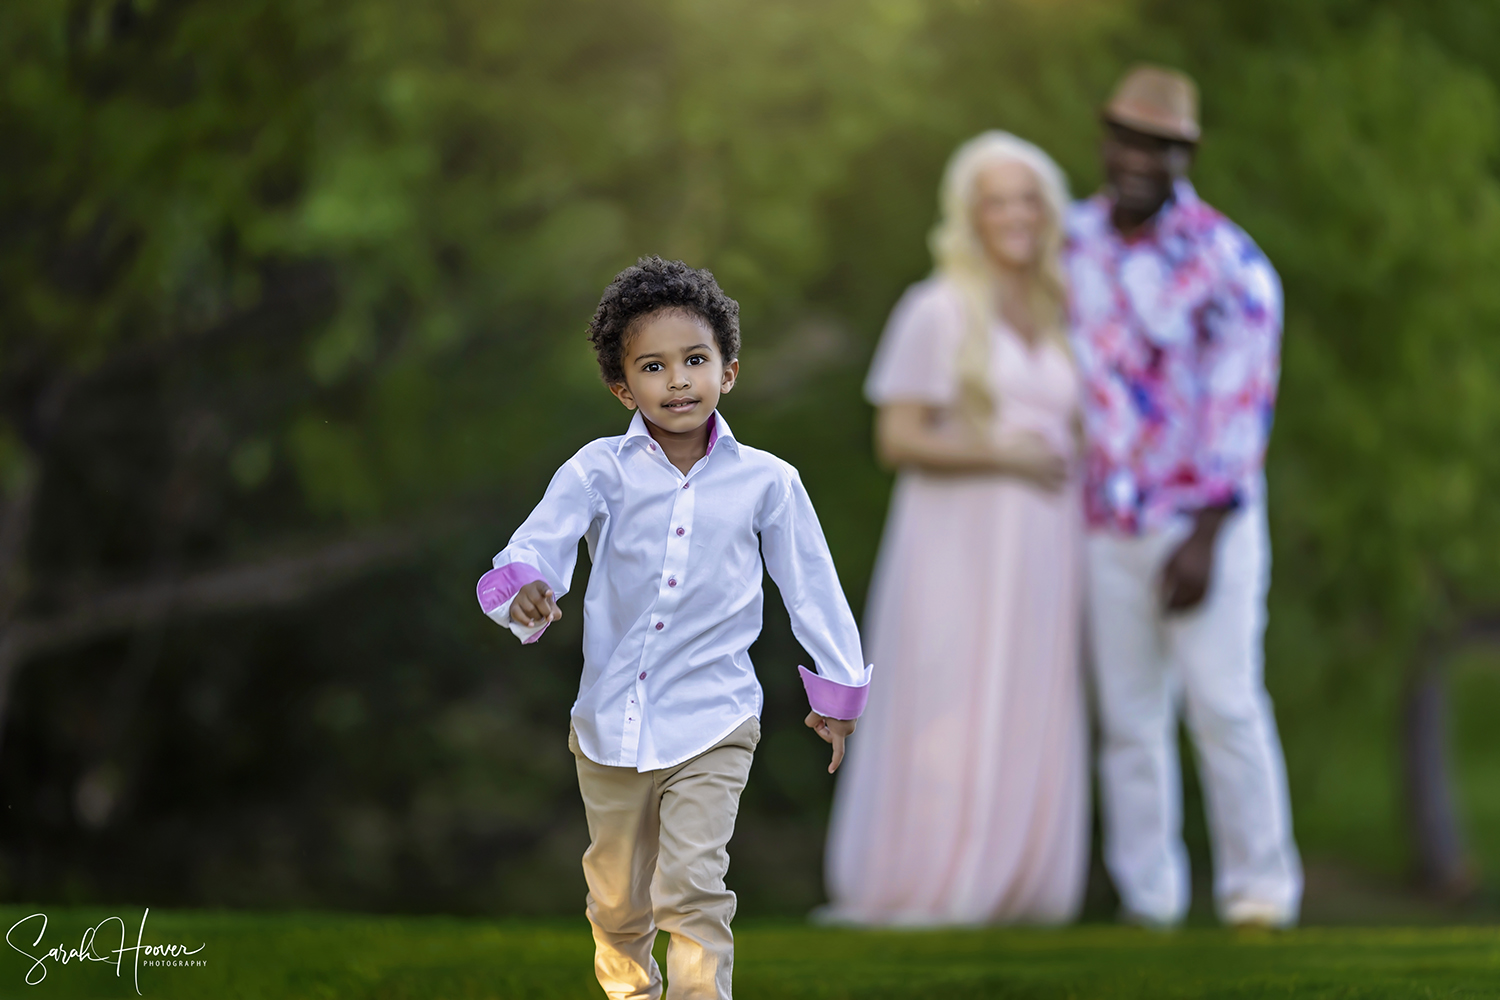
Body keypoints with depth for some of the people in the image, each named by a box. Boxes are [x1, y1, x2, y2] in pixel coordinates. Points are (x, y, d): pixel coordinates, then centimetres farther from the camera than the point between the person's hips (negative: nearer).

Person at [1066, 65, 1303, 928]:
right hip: (1109, 525, 4)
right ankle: (1148, 896, 10)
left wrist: (1205, 538, -17)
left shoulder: (1229, 264, -10)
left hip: (1207, 523, -4)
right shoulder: (1076, 244, 5)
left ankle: (1260, 888, 1)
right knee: (1130, 718, 4)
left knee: (1225, 704, -9)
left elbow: (1241, 410, -12)